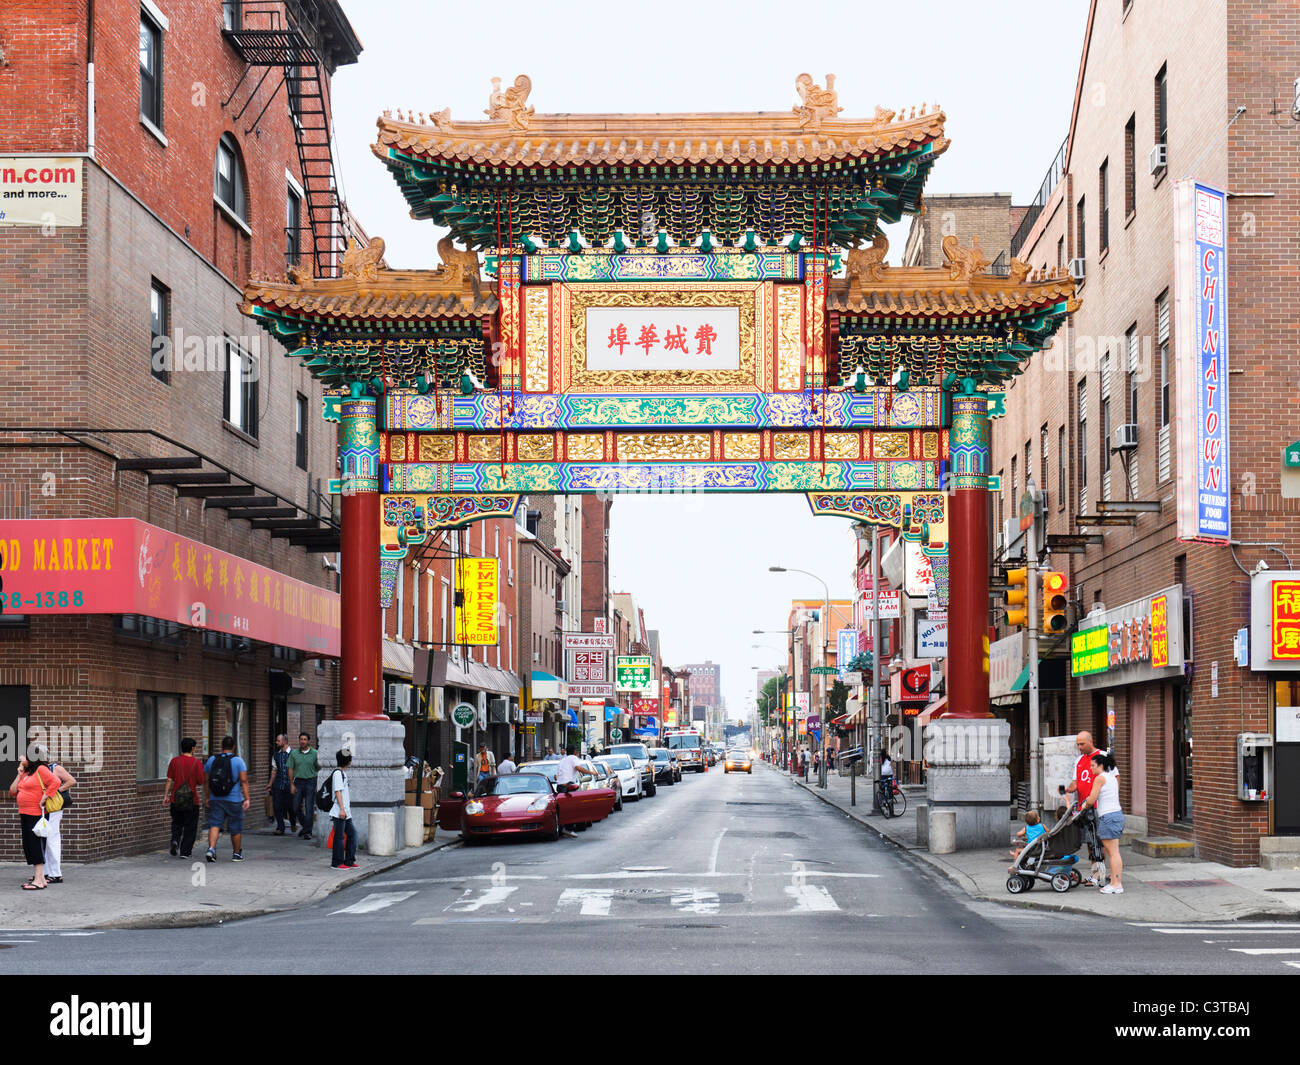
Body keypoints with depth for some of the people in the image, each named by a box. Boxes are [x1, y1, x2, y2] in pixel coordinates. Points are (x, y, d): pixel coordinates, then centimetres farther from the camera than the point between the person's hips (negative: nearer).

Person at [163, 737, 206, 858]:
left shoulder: (174, 761, 0)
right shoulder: (197, 763, -6)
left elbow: (169, 780, -1)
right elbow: (201, 782, -6)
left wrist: (166, 795, 4)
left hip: (176, 798, 2)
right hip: (191, 799, -2)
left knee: (176, 823, 18)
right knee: (190, 827, 7)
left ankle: (175, 840, -6)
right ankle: (185, 851, 7)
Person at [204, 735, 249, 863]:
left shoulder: (212, 760, 5)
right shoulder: (238, 761, -5)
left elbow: (206, 781, 7)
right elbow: (244, 781, -11)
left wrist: (207, 798, 15)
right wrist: (247, 799, -12)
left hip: (215, 800, 2)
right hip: (234, 800, -2)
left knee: (214, 825, -3)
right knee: (236, 828, 10)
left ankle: (211, 848, -24)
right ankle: (237, 854, 21)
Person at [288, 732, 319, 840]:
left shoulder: (315, 753, -1)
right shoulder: (294, 754, 5)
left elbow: (319, 769, 2)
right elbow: (290, 769, 7)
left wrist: (318, 785, -3)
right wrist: (292, 784, 0)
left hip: (311, 782, -3)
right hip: (298, 781, 3)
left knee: (309, 808, -5)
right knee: (296, 807, 4)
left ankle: (307, 831, 1)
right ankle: (305, 826, 26)